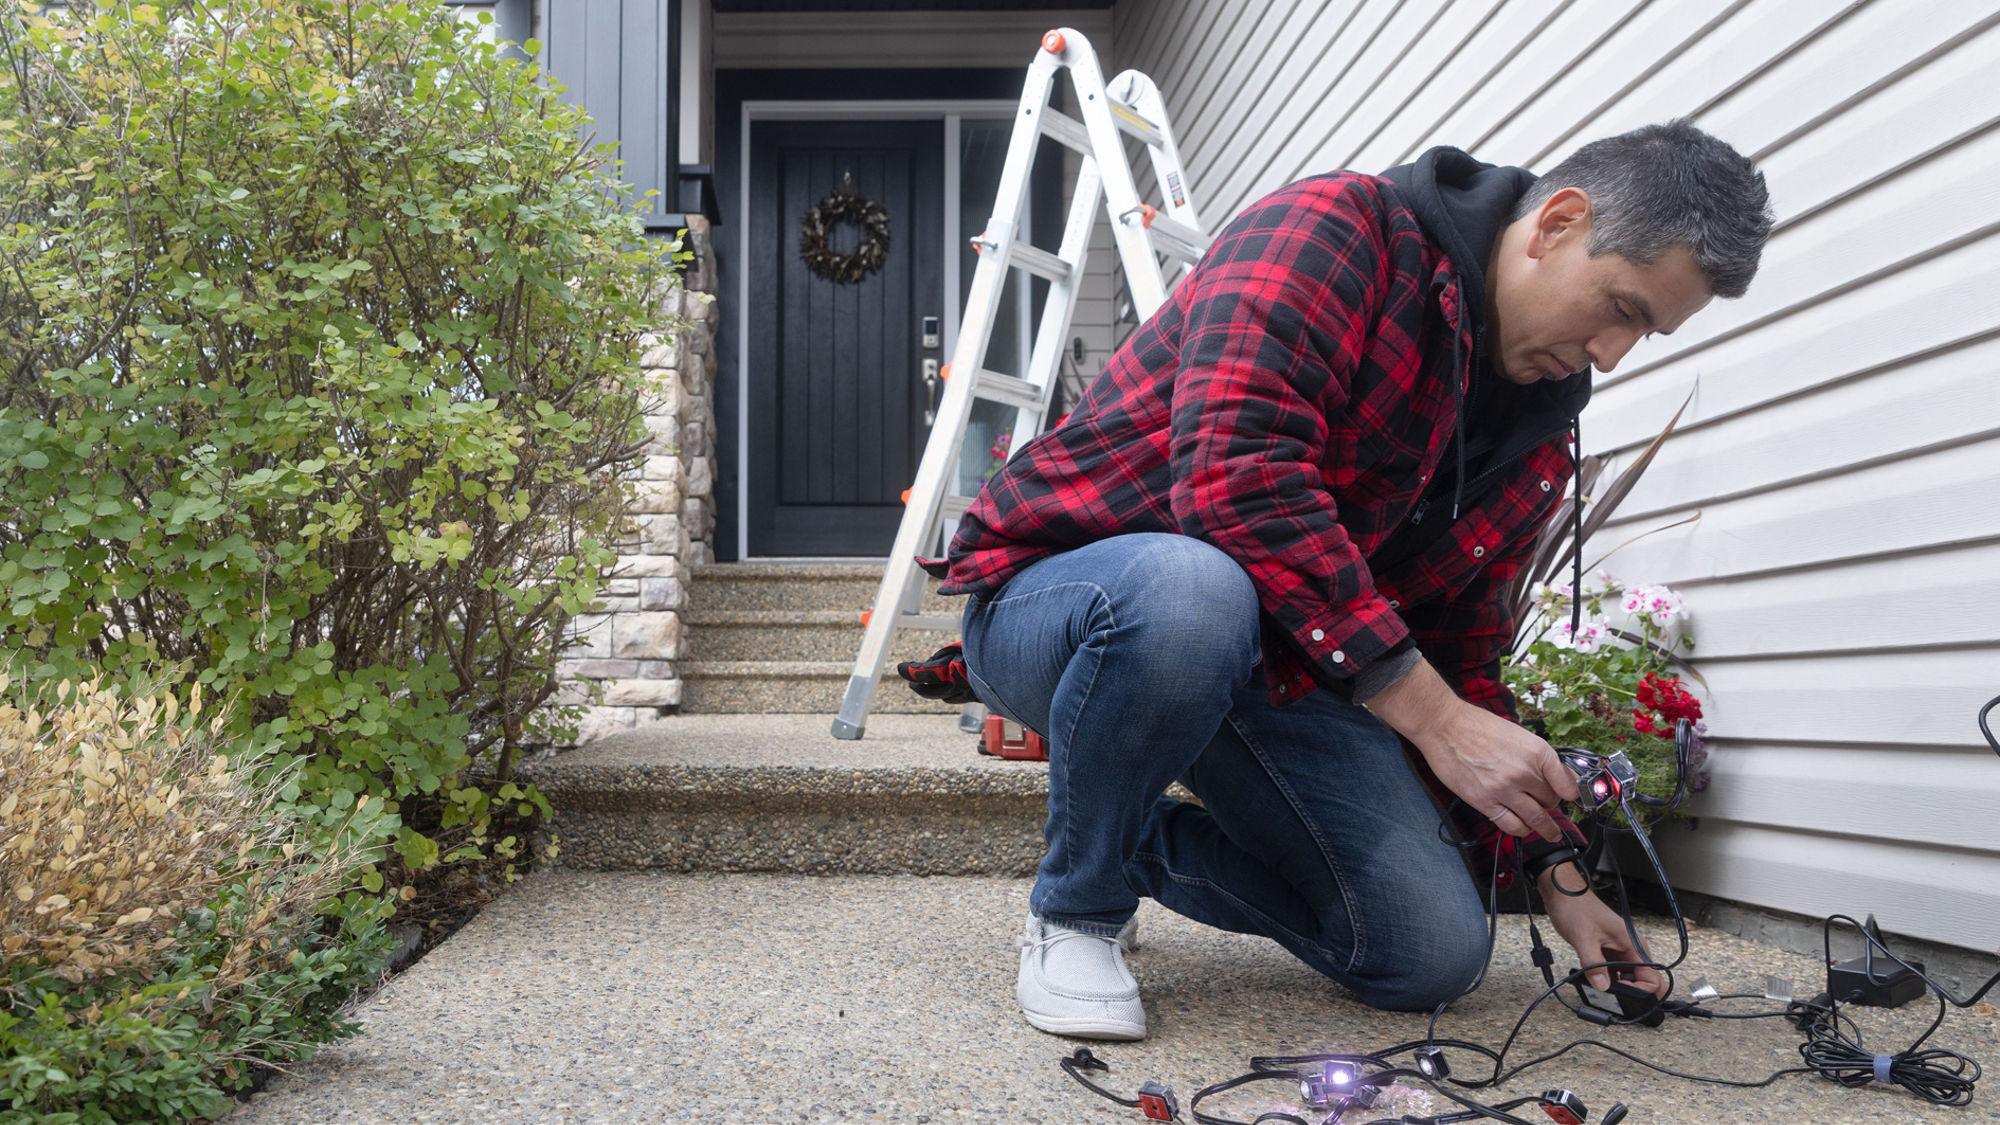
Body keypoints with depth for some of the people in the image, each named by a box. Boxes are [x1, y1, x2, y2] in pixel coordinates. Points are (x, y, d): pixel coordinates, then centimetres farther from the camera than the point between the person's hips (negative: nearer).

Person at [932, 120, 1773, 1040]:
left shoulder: (1535, 442, 8)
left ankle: (1141, 846, 18)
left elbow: (1461, 652, 15)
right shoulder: (1339, 229, -16)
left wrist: (1554, 873, 9)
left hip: (1266, 669, 7)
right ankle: (1076, 911, -14)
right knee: (1193, 591, -43)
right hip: (1054, 601, -6)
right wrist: (1434, 717, -30)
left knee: (1435, 954, -7)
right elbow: (1236, 476, -31)